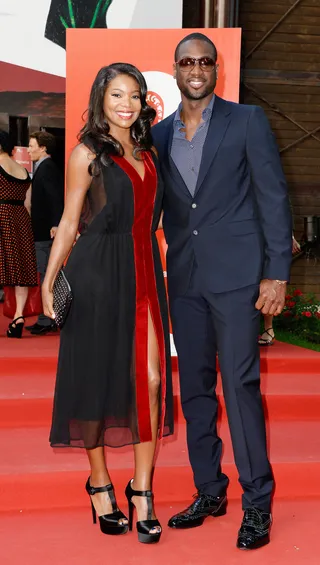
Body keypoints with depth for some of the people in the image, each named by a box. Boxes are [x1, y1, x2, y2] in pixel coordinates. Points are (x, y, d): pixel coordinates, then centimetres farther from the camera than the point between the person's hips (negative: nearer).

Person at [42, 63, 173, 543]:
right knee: (97, 375, 5)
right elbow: (70, 223, -1)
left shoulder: (147, 152, 15)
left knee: (151, 378, -4)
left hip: (144, 271, 5)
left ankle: (142, 491, 5)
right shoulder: (87, 153, 0)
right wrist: (49, 282, -5)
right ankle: (100, 483, 21)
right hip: (98, 273, -4)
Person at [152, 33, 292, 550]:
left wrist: (277, 273, -10)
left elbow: (273, 196, -3)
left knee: (240, 384, -8)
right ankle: (209, 491, 22)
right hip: (184, 278, 5)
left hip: (236, 273, -5)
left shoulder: (247, 121, 0)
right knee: (194, 386, 9)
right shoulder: (160, 134, 13)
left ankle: (258, 503, 4)